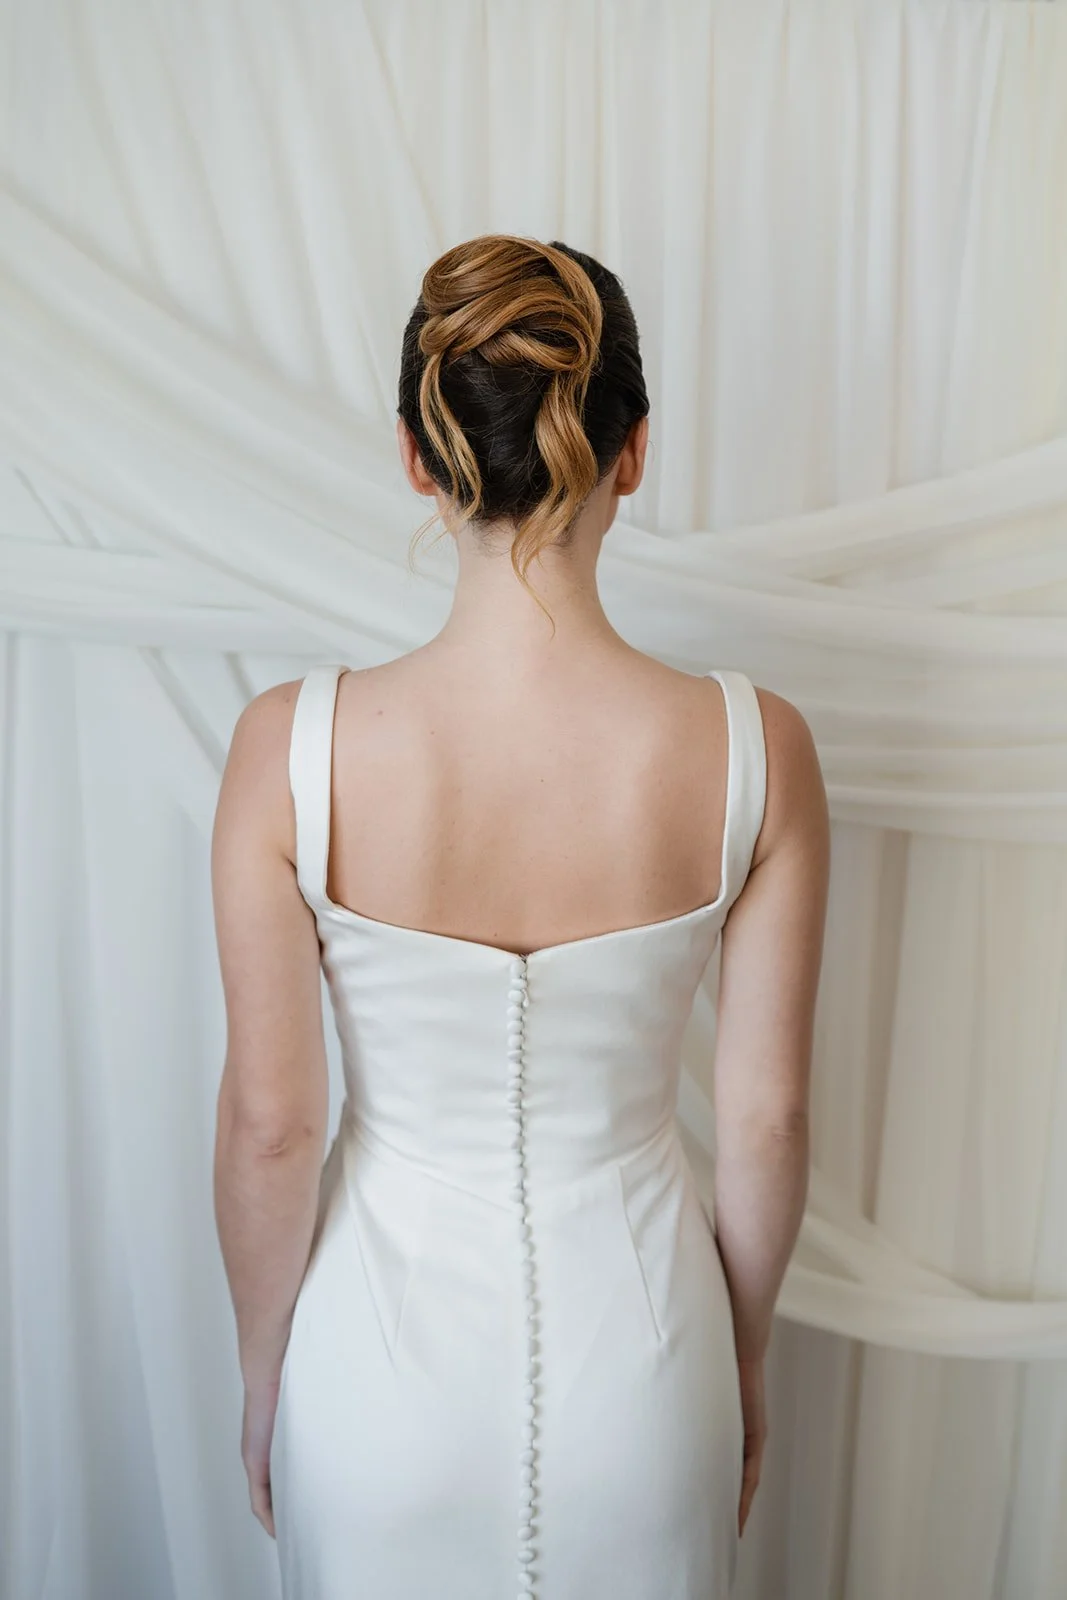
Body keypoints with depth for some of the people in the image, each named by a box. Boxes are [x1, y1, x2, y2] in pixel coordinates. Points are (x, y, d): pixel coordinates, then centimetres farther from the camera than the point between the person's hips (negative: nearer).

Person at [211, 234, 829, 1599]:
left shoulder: (293, 748, -22)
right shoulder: (756, 749, -19)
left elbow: (267, 1123, -14)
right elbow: (767, 1116, -10)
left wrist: (262, 1381, 5)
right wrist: (743, 1358, 8)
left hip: (385, 1333, 0)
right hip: (636, 1343, 1)